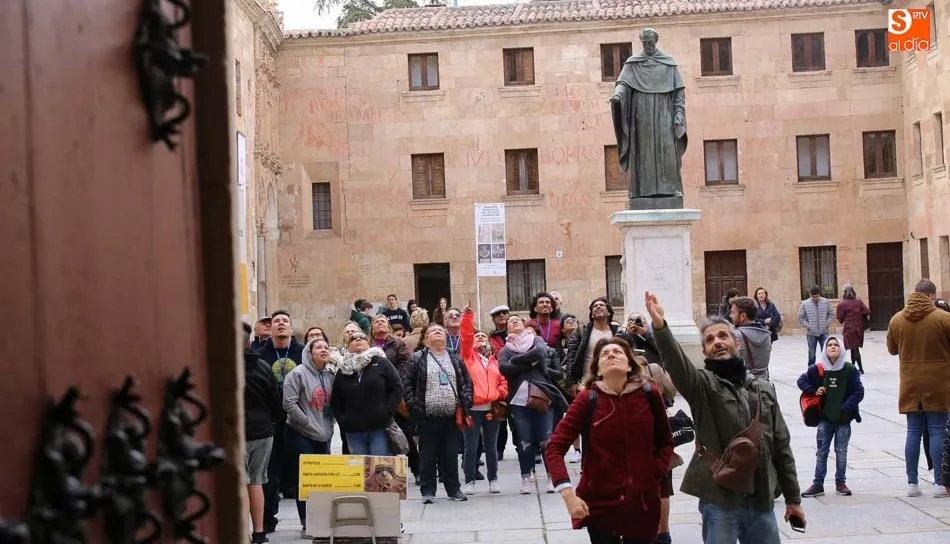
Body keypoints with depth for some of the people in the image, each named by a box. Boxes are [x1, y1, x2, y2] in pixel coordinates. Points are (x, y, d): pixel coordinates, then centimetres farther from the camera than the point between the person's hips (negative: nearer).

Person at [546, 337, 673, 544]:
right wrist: (568, 494, -22)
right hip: (599, 503, -2)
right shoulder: (587, 399, -9)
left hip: (642, 503, 2)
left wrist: (656, 473, -3)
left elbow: (666, 442, 11)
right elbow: (555, 448, -12)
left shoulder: (649, 396, -4)